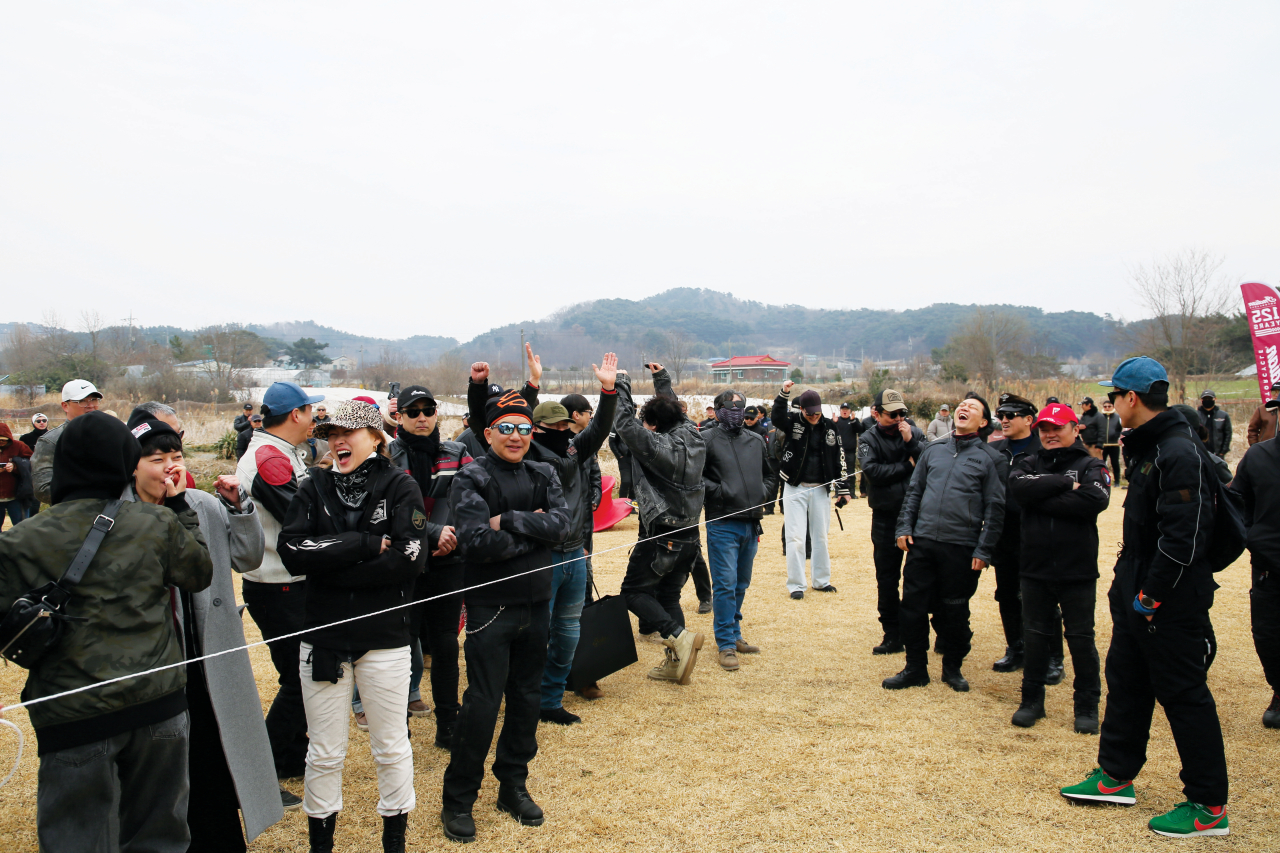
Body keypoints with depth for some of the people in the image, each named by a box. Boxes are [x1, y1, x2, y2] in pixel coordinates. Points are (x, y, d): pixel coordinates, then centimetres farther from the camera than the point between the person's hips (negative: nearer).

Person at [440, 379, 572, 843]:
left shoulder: (543, 475, 8)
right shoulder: (470, 479, -8)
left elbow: (564, 524, -10)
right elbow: (477, 543, -22)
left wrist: (510, 521, -18)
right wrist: (535, 530, -15)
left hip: (536, 605, 5)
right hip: (491, 608, -5)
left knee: (527, 699, 13)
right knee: (482, 704, -4)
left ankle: (513, 786, 29)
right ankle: (457, 800, 12)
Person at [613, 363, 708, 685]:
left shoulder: (655, 444, -18)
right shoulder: (693, 437, 2)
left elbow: (624, 421, -10)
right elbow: (674, 411, 21)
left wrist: (621, 384, 3)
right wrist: (663, 380, 31)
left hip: (661, 537, -7)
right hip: (689, 536, 8)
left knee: (634, 591, 6)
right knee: (668, 596, 18)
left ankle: (679, 635, -11)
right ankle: (676, 663, 18)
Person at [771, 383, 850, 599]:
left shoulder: (829, 427, 3)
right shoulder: (793, 423, -4)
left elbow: (838, 458, 6)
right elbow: (777, 417, -26)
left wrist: (842, 488, 3)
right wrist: (784, 394, -40)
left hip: (820, 489, 3)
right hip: (795, 488, -3)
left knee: (821, 536, 12)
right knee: (795, 537, -4)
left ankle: (821, 581, 26)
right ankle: (796, 584, 4)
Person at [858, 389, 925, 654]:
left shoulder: (915, 433, 3)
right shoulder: (868, 439, 0)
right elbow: (872, 471, -16)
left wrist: (911, 442, -17)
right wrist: (907, 466, -11)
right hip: (886, 517, 0)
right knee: (887, 576, 6)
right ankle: (893, 634, 15)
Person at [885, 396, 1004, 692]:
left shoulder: (990, 458, 1)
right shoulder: (933, 449, 12)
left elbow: (995, 508, -1)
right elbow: (913, 490, 15)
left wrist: (983, 551, -7)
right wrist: (904, 527, 5)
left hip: (961, 548, -3)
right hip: (922, 542, 3)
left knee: (955, 612, 8)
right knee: (912, 606, 5)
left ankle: (952, 668, 26)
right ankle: (916, 668, 19)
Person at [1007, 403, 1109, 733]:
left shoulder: (1091, 466, -1)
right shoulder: (1029, 463, 8)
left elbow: (1094, 500, -21)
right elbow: (1018, 487, -15)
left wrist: (1041, 499, -16)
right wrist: (1064, 483, -18)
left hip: (1078, 569, -2)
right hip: (1035, 566, 3)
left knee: (1081, 638, 7)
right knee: (1036, 636, 12)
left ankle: (1087, 706, 21)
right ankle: (1032, 700, 26)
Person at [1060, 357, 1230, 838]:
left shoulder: (1180, 453, -21)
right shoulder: (1147, 447, 12)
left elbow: (1183, 537, -26)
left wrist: (1152, 595, -21)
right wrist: (1128, 584, 15)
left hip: (1171, 604, -10)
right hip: (1138, 596, 10)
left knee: (1184, 695, -1)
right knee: (1125, 683, 17)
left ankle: (1209, 807, 12)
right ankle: (1116, 777, 31)